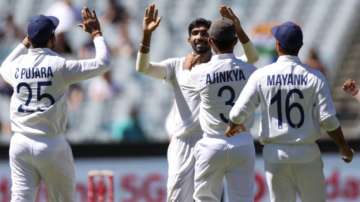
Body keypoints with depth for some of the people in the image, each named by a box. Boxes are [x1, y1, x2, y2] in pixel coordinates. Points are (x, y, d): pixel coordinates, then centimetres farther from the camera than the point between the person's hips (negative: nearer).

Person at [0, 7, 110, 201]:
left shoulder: (17, 66, 3)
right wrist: (96, 33, 8)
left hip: (20, 143, 3)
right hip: (51, 145, -3)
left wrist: (25, 42, 30)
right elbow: (102, 63, -5)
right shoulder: (60, 66, -11)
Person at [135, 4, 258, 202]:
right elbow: (142, 67, -4)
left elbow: (252, 57, -10)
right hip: (182, 141, 0)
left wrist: (238, 29, -24)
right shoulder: (176, 66, 8)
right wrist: (146, 34, -18)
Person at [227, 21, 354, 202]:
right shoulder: (314, 77, -6)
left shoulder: (261, 76, -4)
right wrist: (345, 148, 5)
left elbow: (238, 114, -5)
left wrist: (233, 127, 19)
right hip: (306, 154, -1)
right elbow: (328, 119, -10)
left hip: (275, 155, 1)